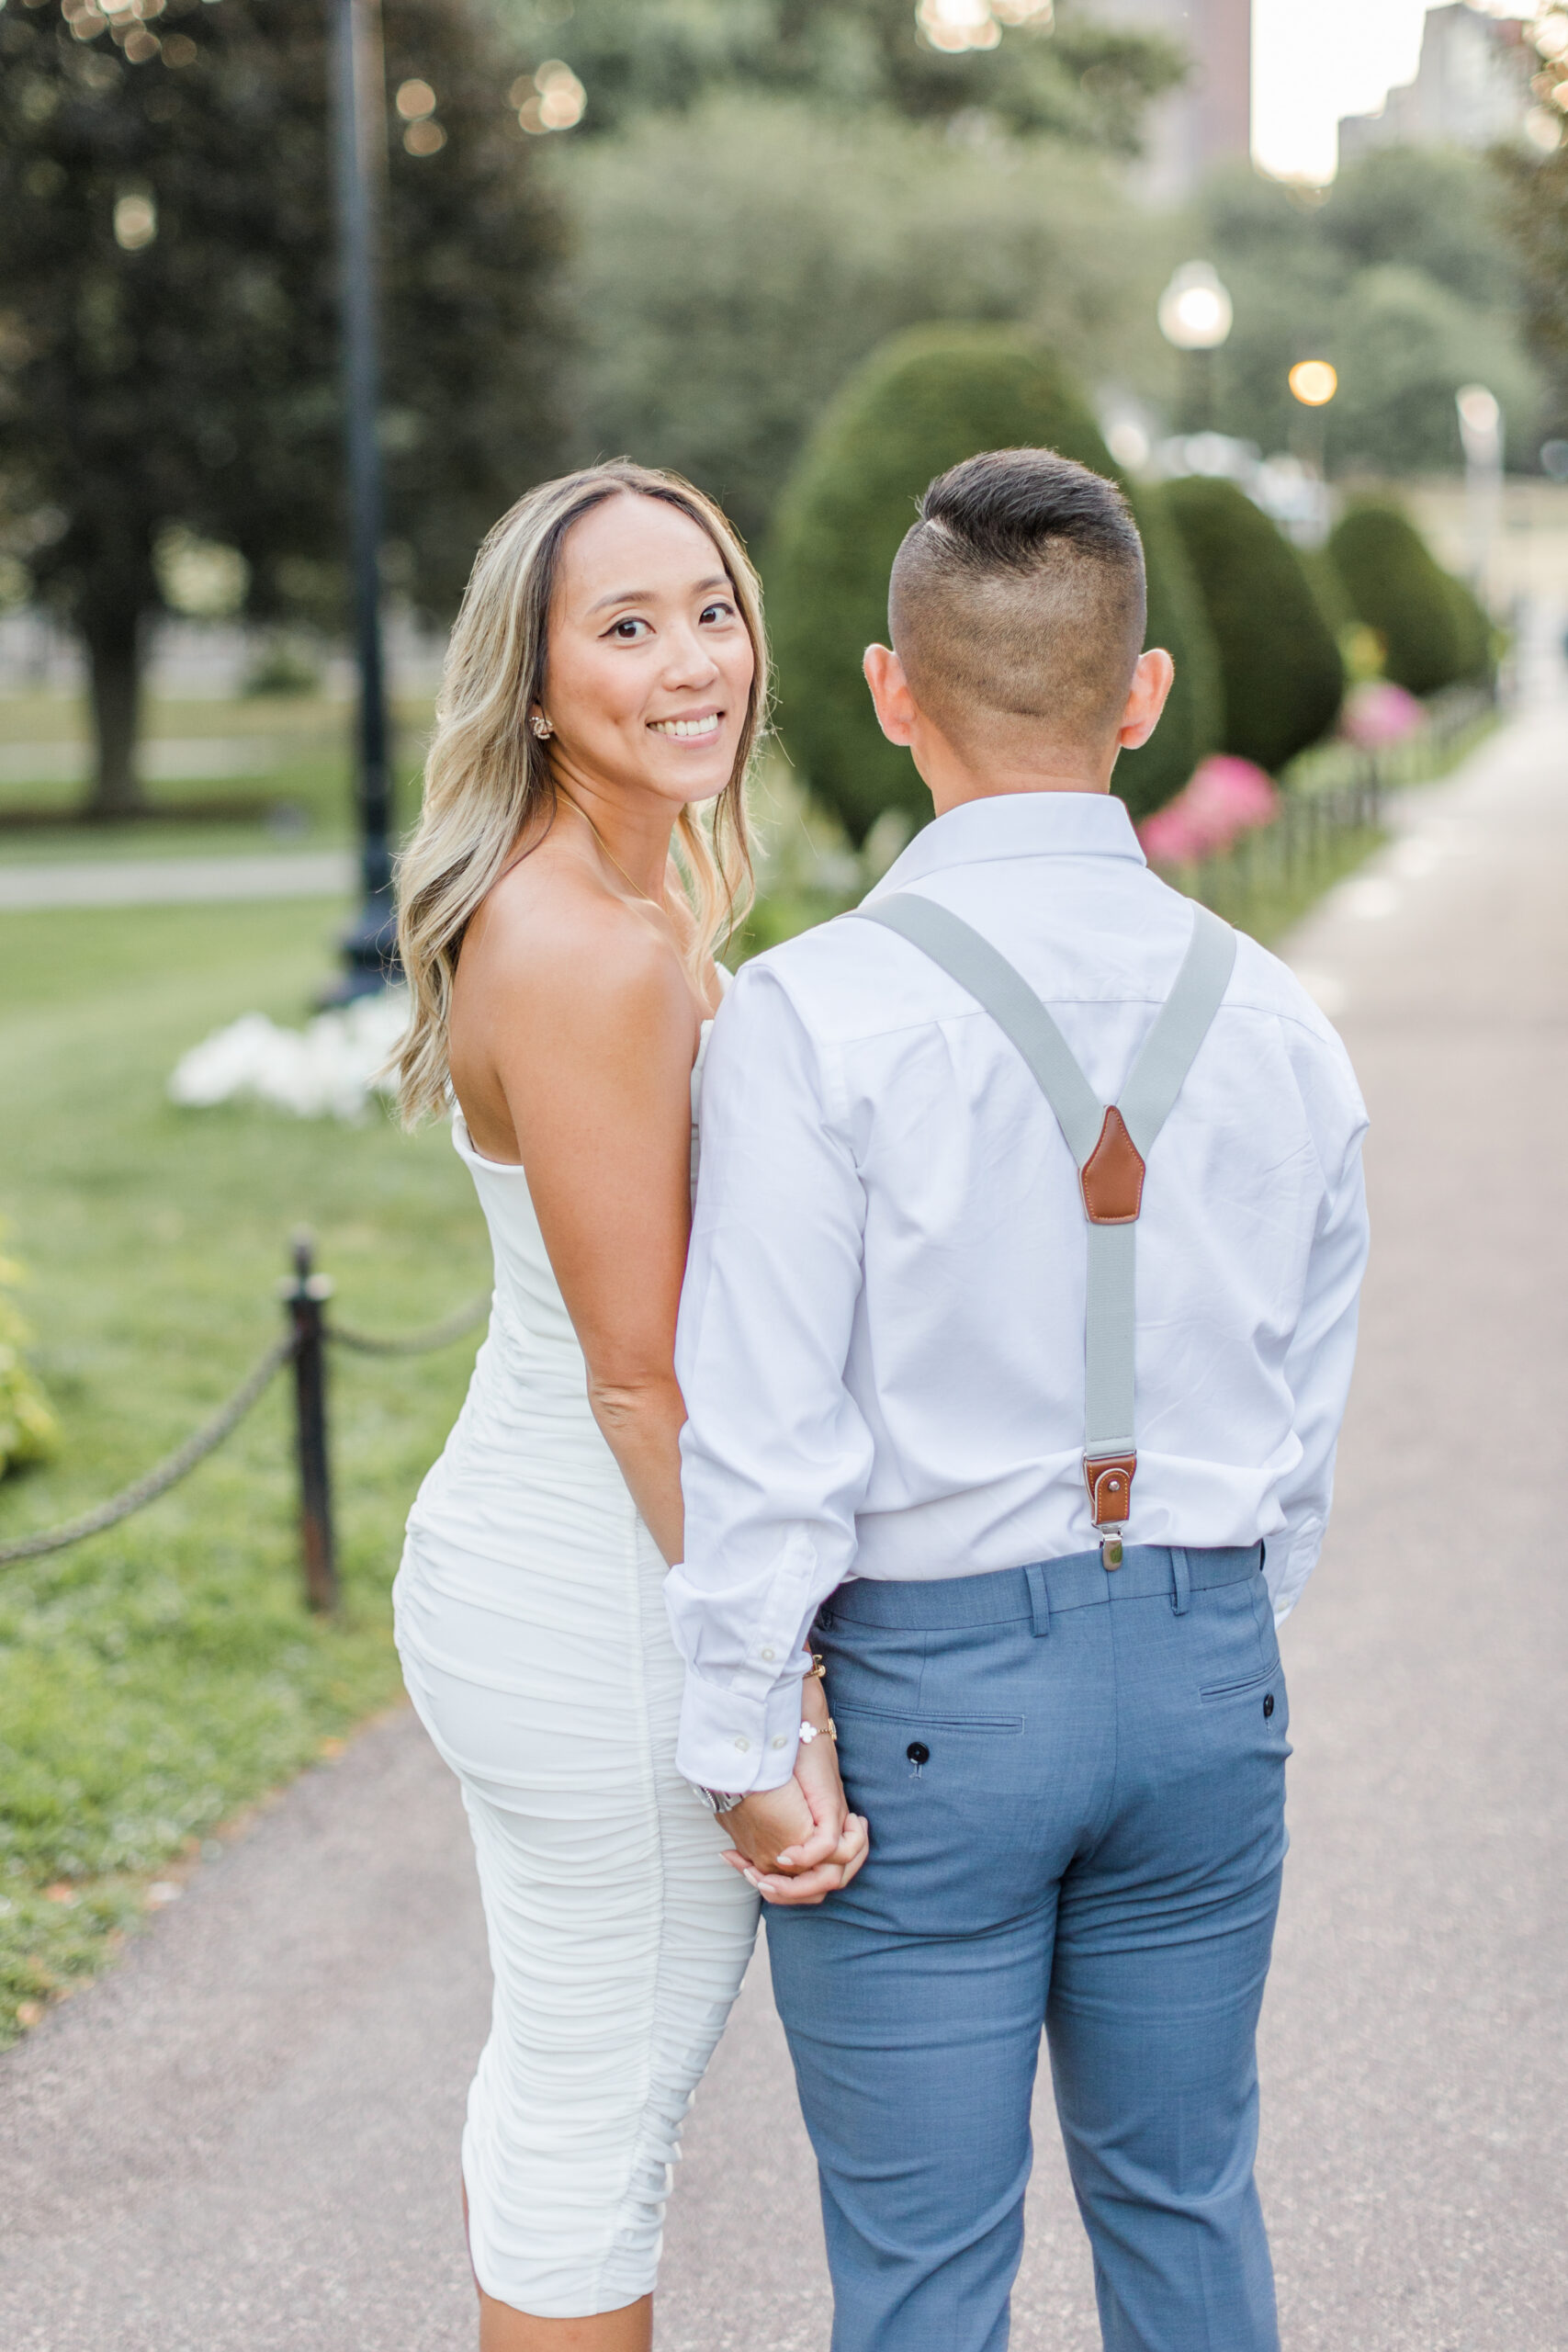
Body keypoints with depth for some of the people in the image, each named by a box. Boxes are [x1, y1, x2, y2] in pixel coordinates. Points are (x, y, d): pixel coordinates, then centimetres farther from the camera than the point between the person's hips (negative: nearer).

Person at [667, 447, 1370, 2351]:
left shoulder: (814, 1017, -16)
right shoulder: (1273, 1022, -1)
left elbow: (764, 1433, -16)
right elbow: (1308, 1414, 6)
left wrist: (747, 1746, -5)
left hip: (924, 1692, -4)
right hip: (1208, 1676, 4)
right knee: (1184, 2199, 20)